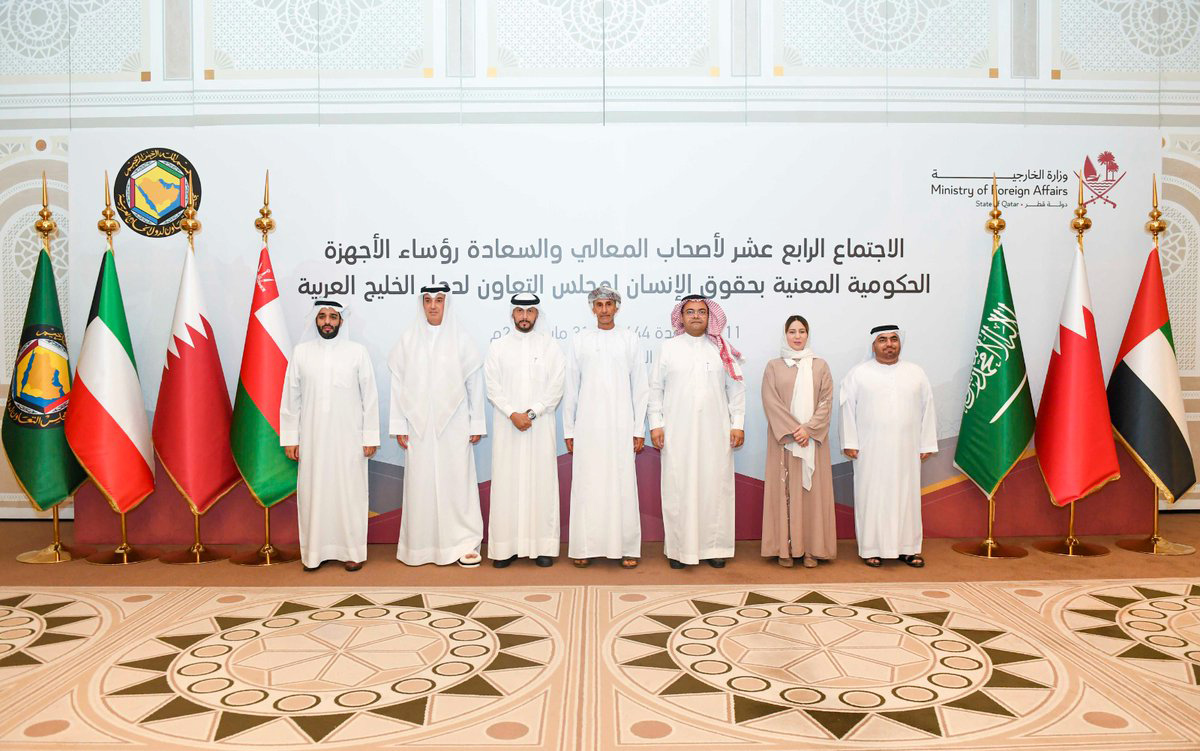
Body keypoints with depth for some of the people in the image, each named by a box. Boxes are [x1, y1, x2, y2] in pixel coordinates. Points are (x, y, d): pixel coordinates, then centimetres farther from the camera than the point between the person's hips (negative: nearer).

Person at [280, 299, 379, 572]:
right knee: (313, 493, 5)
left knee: (349, 492, 4)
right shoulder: (300, 352, 3)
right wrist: (289, 438, 3)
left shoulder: (357, 351, -1)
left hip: (348, 439, -1)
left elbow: (370, 397, 0)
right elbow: (291, 398, 5)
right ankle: (314, 552, 17)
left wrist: (370, 436, -2)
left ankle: (351, 550, 15)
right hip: (312, 439, 1)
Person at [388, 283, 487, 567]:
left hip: (454, 424, -1)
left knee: (458, 480, 0)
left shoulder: (460, 338, 1)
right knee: (420, 482, 3)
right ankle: (421, 544, 14)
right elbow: (398, 383, 5)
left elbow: (474, 382, 3)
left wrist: (476, 424, 2)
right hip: (419, 425, 1)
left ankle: (465, 543, 9)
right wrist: (399, 425, 2)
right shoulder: (408, 339, 4)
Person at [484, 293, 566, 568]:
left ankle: (543, 546, 6)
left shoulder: (550, 347, 6)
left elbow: (556, 387, -2)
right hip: (507, 427, 0)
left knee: (541, 483, 0)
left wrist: (531, 413, -12)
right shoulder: (498, 347, 8)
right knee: (506, 484, 0)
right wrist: (513, 414, -12)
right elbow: (492, 386, 1)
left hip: (541, 426, 0)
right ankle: (505, 547, 5)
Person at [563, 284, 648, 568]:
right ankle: (585, 547, 9)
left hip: (620, 425, 0)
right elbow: (571, 387, 8)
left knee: (622, 484, 0)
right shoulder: (581, 340, 7)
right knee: (587, 485, 1)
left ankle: (627, 548, 8)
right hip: (588, 425, 1)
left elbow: (639, 387, 5)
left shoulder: (630, 339, 5)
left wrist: (639, 430, 1)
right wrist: (569, 429, 5)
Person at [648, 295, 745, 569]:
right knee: (678, 487, 0)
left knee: (715, 486, 3)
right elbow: (656, 387, 6)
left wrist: (738, 424, 2)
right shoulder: (668, 348, 7)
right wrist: (655, 424, -1)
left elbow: (736, 387, 8)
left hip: (715, 432, 1)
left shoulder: (723, 349, 9)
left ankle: (714, 546, 12)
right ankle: (680, 548, 8)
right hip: (677, 432, -1)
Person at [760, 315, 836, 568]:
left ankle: (812, 548, 7)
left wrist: (809, 429, -12)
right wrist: (792, 430, -13)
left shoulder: (820, 366, 8)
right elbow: (771, 402, -3)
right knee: (785, 490, -1)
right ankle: (786, 548, 4)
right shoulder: (773, 366, 5)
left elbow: (826, 401, 1)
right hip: (784, 439, -1)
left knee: (812, 489, 1)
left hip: (813, 439, 1)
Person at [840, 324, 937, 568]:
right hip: (870, 451, -2)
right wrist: (850, 443, -6)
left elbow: (927, 410, 7)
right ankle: (871, 548, 9)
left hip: (906, 450, 2)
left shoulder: (916, 373, 8)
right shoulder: (858, 374, 1)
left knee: (906, 496, 6)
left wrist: (927, 445, 3)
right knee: (871, 496, 1)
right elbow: (848, 409, -1)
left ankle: (908, 547, 16)